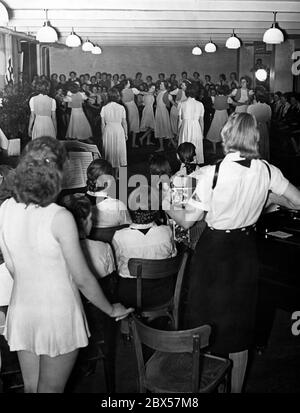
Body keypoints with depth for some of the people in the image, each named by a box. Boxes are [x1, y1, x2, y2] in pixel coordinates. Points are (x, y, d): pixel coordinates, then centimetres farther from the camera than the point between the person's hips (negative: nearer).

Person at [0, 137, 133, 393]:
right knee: (50, 389, 12)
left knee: (31, 387, 19)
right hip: (58, 314, -5)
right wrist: (111, 310, 0)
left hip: (22, 310, 5)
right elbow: (83, 279, -15)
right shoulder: (60, 217, -21)